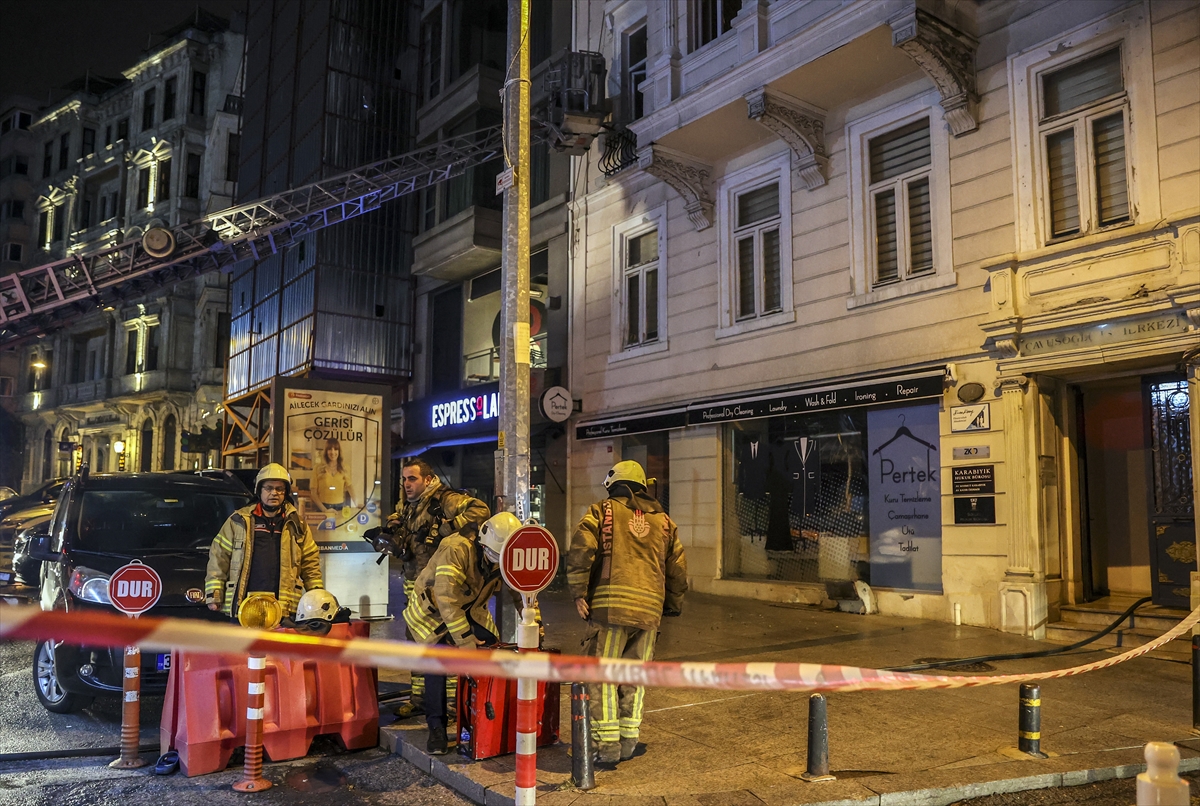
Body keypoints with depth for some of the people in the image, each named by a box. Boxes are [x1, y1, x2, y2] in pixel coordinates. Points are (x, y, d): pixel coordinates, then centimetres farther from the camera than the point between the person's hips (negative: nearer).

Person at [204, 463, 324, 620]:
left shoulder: (296, 525, 13)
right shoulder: (238, 521, 10)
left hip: (284, 610, 0)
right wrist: (214, 596, 1)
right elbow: (219, 558, 9)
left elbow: (311, 565, 14)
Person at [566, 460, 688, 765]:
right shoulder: (663, 520, 18)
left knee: (602, 676, 4)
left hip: (610, 606, -4)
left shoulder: (602, 511, 6)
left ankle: (607, 745, 4)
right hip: (649, 611, 4)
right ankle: (628, 740, 21)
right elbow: (678, 569, 18)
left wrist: (579, 593, -5)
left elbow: (580, 551, -9)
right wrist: (672, 605, 28)